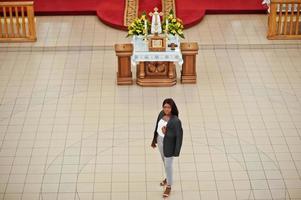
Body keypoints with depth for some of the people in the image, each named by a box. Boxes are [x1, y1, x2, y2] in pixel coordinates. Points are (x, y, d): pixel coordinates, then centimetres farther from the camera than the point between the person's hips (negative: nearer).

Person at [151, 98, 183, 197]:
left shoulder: (176, 121, -28)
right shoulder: (162, 114, -8)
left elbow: (179, 135, -21)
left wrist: (177, 151, -20)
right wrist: (154, 140, 13)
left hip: (169, 144, -7)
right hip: (160, 141, 7)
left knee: (168, 165, 7)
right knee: (165, 161, 27)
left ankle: (169, 186, 27)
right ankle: (168, 177, 51)